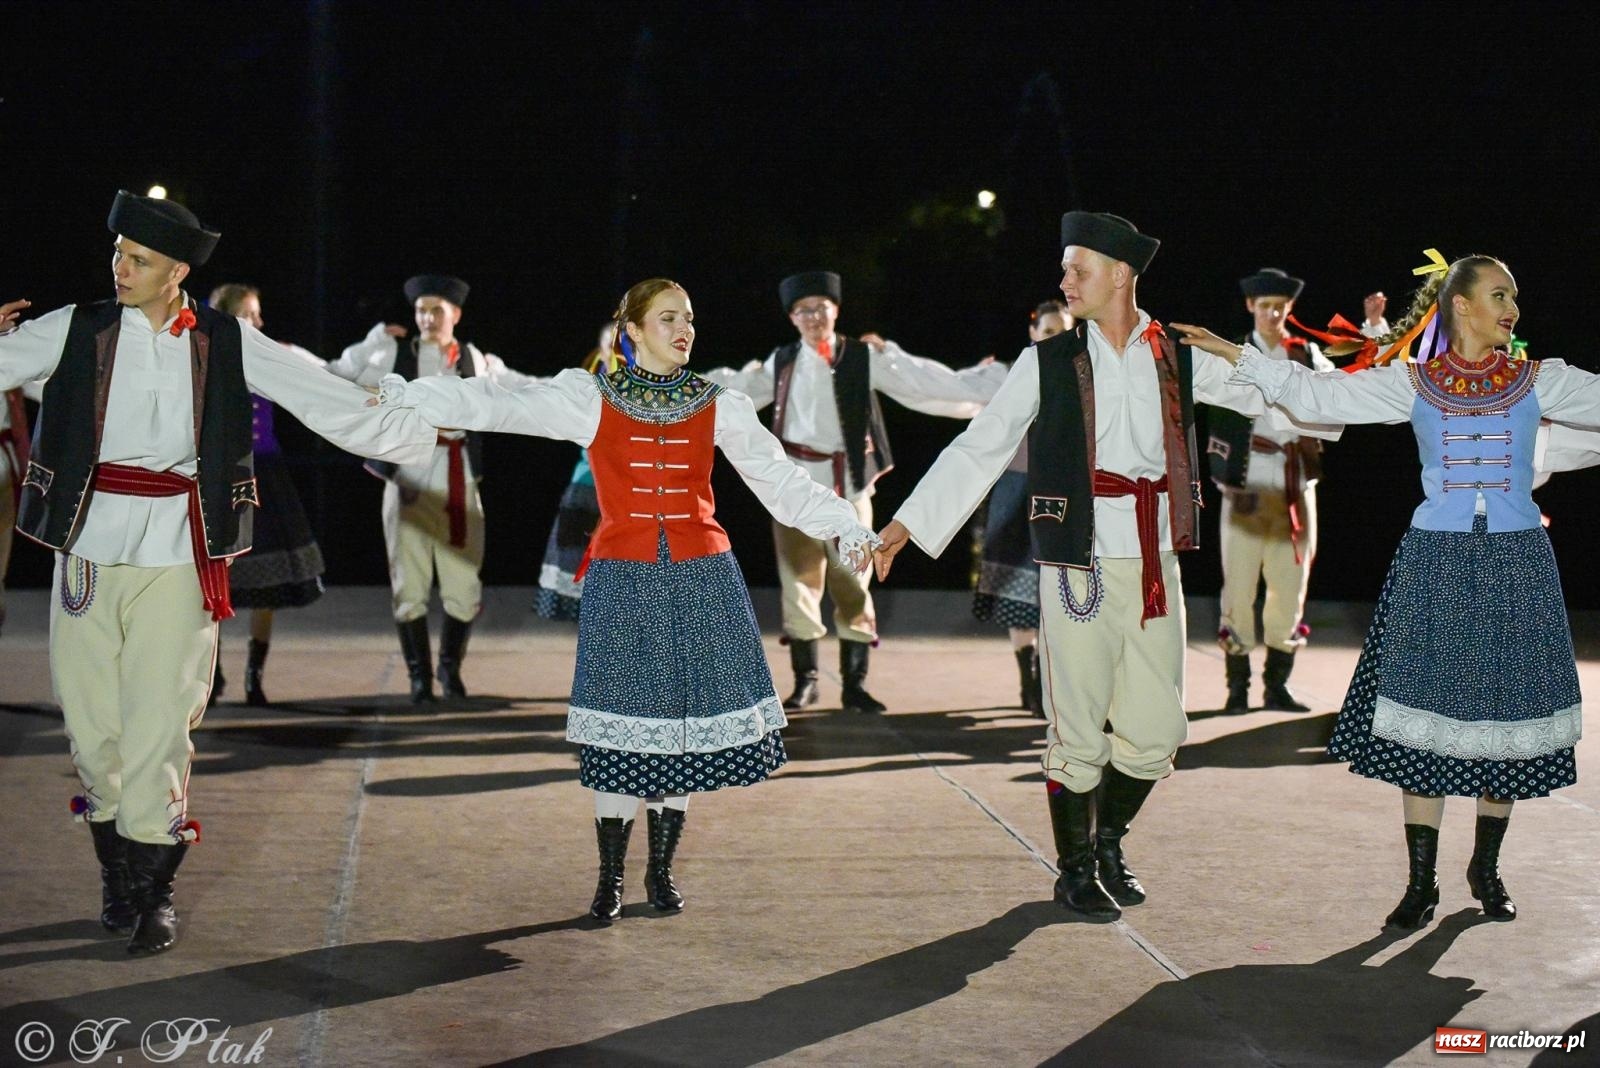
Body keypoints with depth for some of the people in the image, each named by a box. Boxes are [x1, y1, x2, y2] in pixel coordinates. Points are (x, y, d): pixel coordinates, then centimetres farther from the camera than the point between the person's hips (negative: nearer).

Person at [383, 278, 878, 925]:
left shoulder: (717, 406, 5)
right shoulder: (589, 398, 0)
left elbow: (781, 480, 4)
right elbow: (496, 406, -7)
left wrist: (847, 529, -6)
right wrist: (405, 395, -16)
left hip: (701, 579, 2)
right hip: (624, 580, -2)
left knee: (687, 717, 5)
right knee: (623, 725, 0)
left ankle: (661, 870, 20)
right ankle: (610, 878, 13)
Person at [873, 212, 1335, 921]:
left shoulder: (1180, 359, 7)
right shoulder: (1047, 362, 1)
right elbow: (980, 448, 2)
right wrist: (908, 522, -3)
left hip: (1154, 565, 3)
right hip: (1078, 563, -2)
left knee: (1157, 730, 6)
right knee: (1078, 729, 1)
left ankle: (1108, 841, 31)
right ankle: (1075, 870, 19)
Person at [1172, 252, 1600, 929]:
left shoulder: (1540, 382, 7)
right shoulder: (1412, 383, 4)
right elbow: (1317, 396, 3)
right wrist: (1231, 353, -2)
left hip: (1516, 562, 1)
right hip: (1435, 560, -1)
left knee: (1507, 713, 4)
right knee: (1427, 717, -3)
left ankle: (1486, 868, 21)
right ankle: (1422, 880, 5)